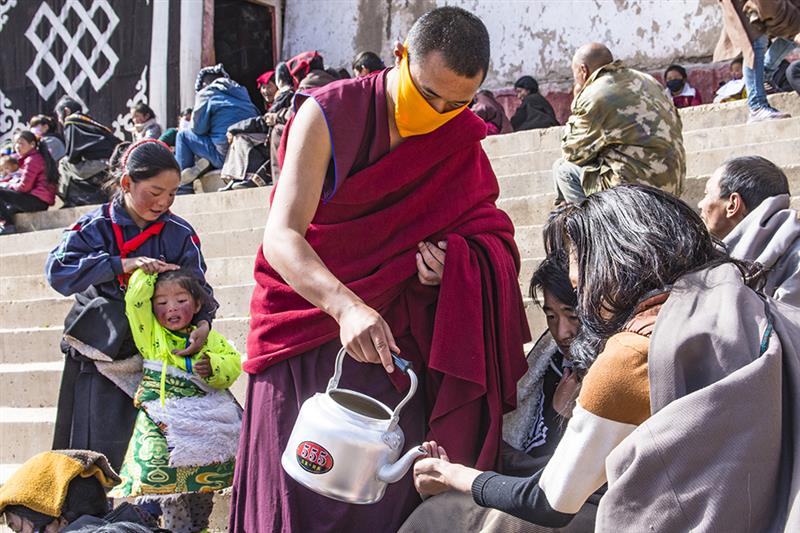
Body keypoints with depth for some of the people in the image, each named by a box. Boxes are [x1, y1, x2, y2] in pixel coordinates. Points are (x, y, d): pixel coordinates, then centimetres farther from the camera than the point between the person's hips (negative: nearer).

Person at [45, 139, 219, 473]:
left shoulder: (180, 234, 2)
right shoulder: (96, 226, -3)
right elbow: (58, 270, -17)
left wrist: (203, 321, -24)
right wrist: (122, 264, -24)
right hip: (97, 360, -1)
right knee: (98, 453, 2)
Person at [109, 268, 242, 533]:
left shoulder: (208, 338, 9)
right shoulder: (150, 333, 6)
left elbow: (233, 362, 3)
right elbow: (134, 301, -3)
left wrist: (213, 366, -15)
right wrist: (147, 273, 2)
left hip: (204, 422, 3)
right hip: (164, 425, -2)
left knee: (204, 485, 11)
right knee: (169, 482, -11)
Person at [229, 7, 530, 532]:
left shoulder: (460, 141, 1)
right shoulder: (329, 115, -14)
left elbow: (487, 230, 7)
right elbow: (281, 237, -24)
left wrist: (450, 257, -18)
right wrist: (346, 307, -41)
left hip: (391, 331, 3)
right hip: (308, 321, -3)